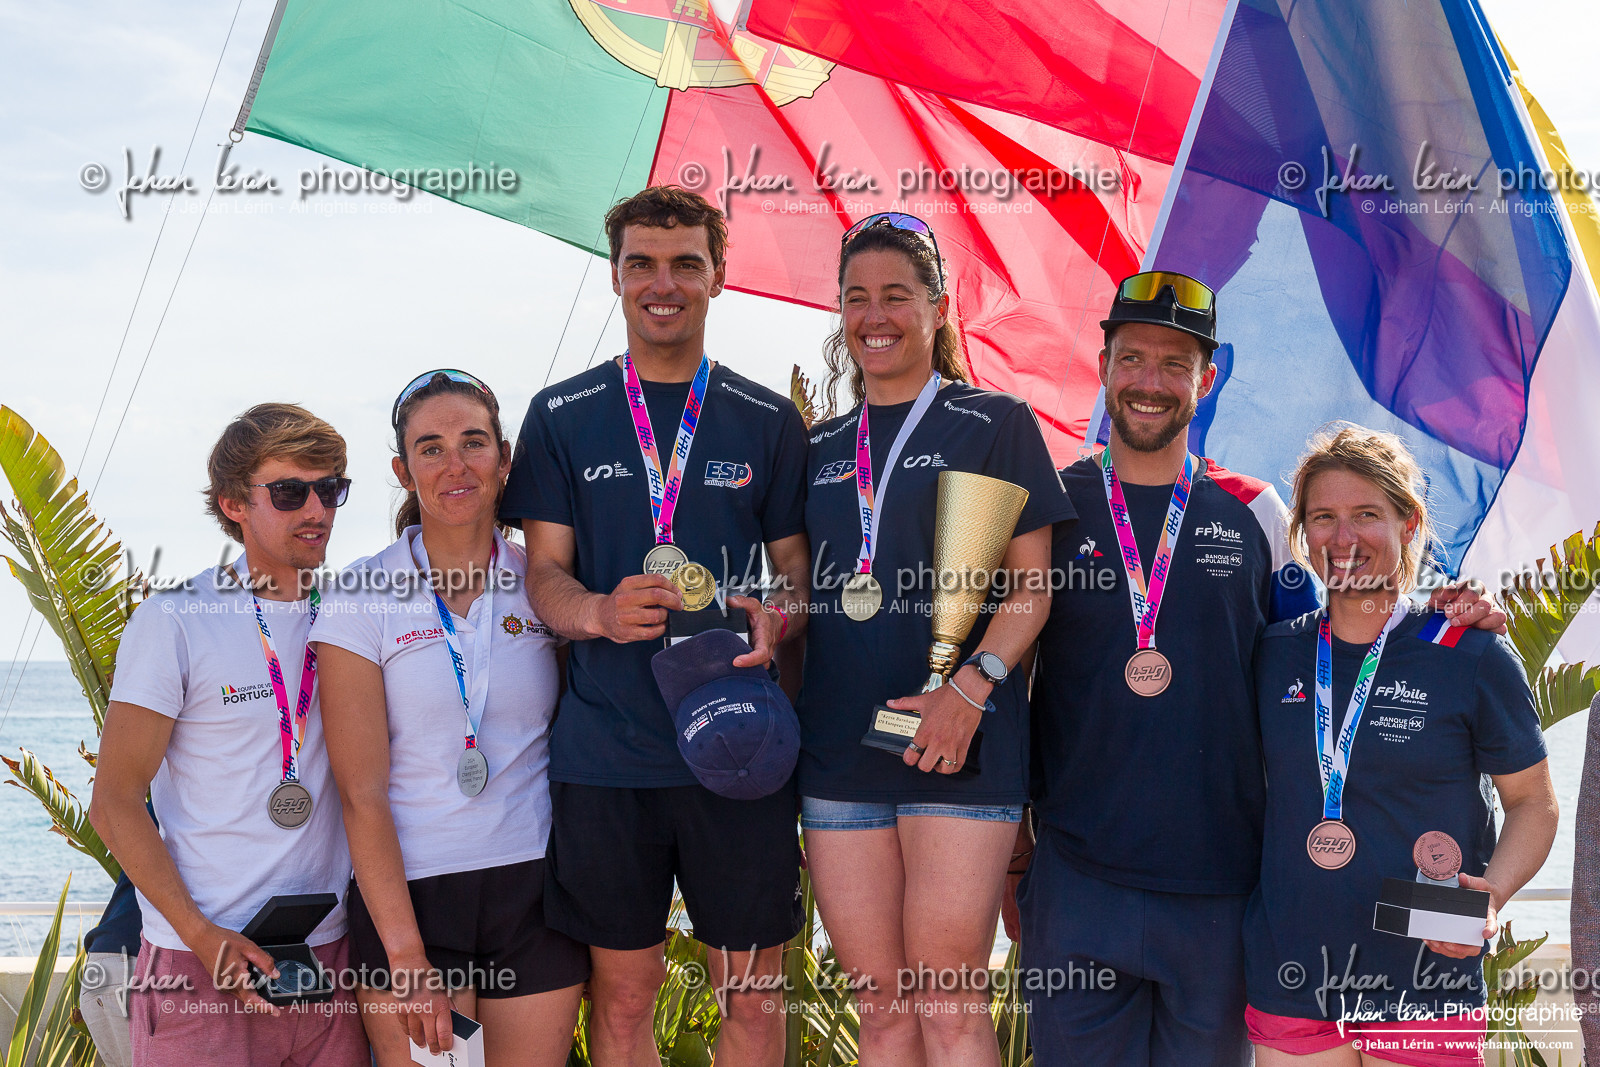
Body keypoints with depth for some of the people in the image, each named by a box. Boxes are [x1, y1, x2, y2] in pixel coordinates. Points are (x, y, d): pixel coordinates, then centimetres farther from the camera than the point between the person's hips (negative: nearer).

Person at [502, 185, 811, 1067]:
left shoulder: (768, 421, 8)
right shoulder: (561, 416, 7)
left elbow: (799, 574, 9)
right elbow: (544, 573, 3)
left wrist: (777, 621, -15)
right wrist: (599, 612, -20)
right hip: (605, 753, 0)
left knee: (751, 992, 6)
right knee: (622, 992, 8)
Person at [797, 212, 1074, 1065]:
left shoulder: (995, 423, 4)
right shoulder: (822, 446, 18)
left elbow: (1030, 584, -2)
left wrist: (972, 686, -16)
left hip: (957, 743, -4)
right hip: (838, 746, 4)